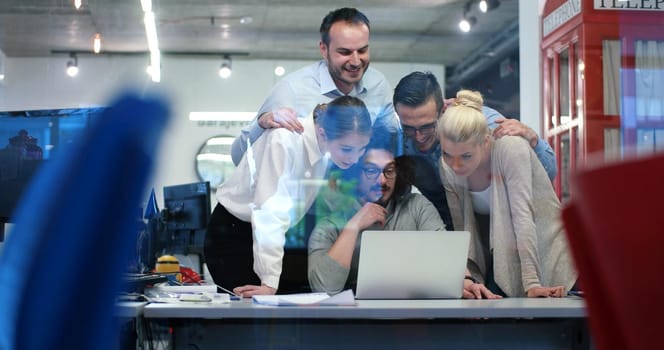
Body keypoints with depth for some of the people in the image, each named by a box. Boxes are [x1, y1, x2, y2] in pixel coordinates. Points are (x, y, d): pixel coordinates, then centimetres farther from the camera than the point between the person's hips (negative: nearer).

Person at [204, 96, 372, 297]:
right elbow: (270, 211, -34)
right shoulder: (285, 140, -29)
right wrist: (270, 283, -38)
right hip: (232, 234, -6)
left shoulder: (330, 146, -10)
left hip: (270, 236, 6)